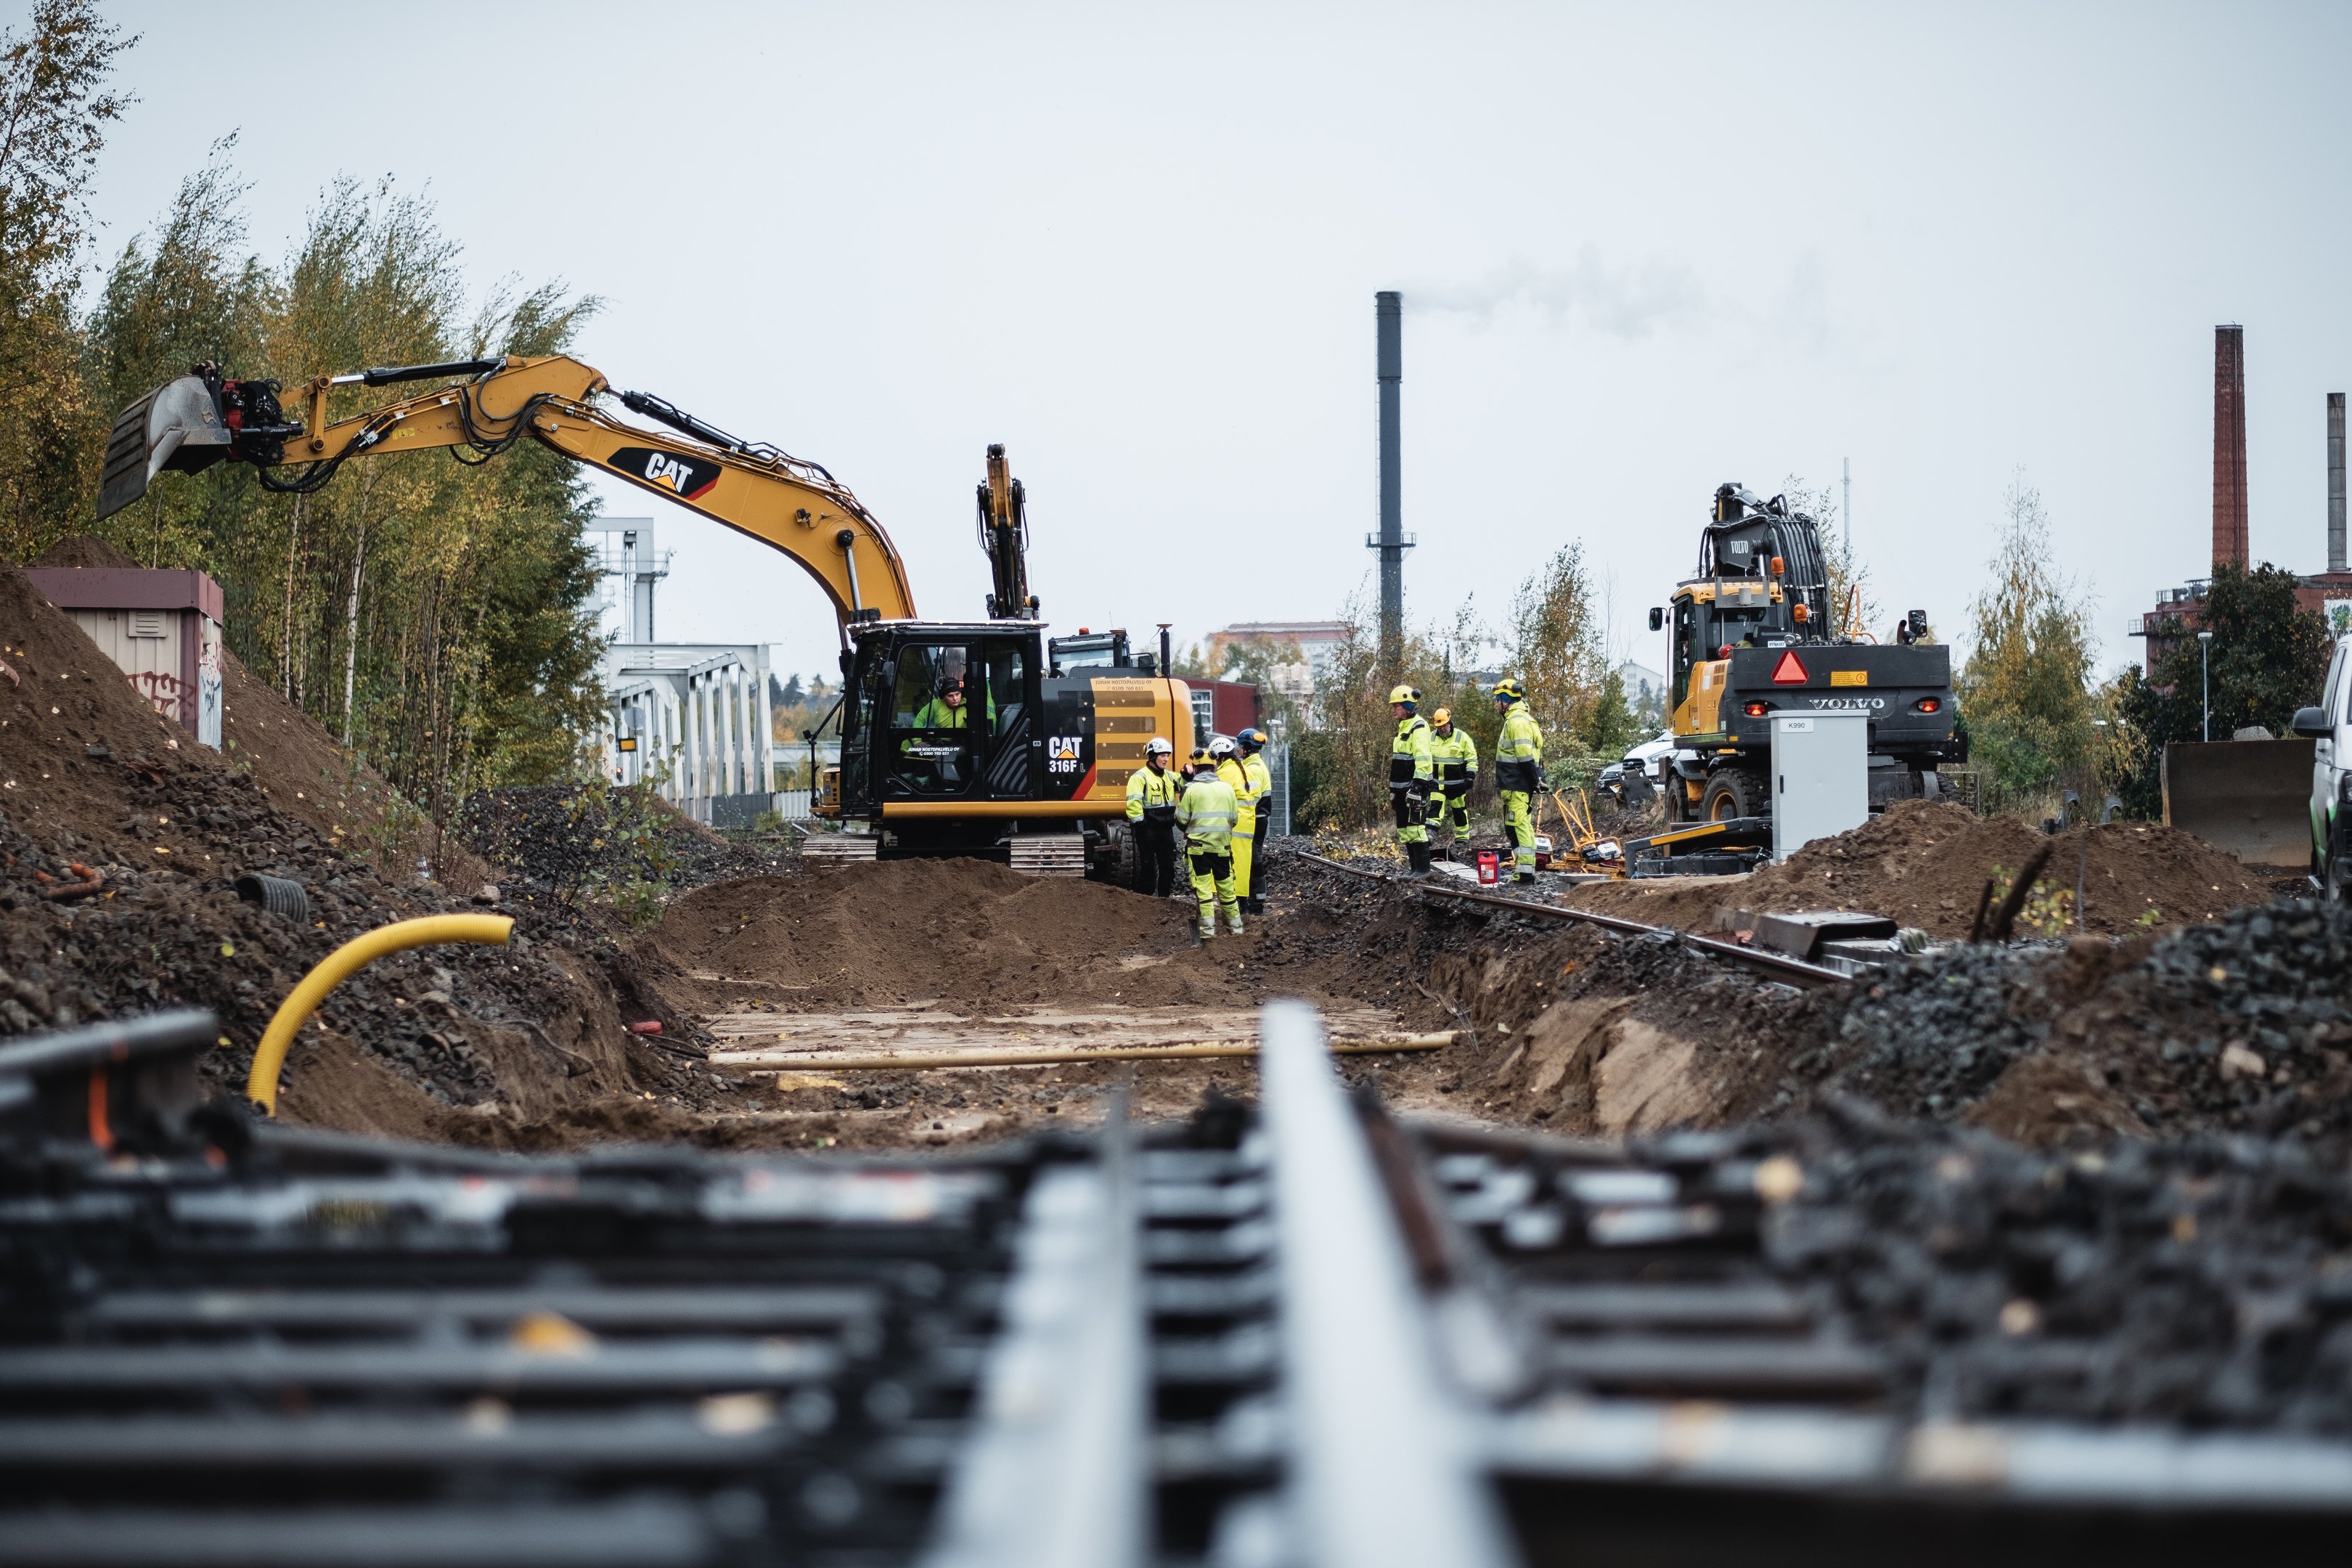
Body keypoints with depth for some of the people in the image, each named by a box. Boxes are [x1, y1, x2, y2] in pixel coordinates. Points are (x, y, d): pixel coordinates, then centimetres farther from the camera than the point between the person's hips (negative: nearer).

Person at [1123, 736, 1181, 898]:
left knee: (1168, 865, 10)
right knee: (1148, 865, -1)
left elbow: (1183, 786, 24)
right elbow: (1133, 802, -17)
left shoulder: (1169, 776, 12)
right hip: (1148, 829, -7)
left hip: (1165, 828, 7)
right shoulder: (1140, 777, -10)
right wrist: (1139, 824, -19)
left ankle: (1164, 895, 19)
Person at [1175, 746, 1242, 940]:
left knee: (1202, 887, 0)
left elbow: (1181, 820, -3)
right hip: (1222, 846, 3)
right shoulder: (1227, 788, 5)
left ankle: (1208, 929, -6)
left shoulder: (1190, 790, -7)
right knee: (1226, 887, 13)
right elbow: (1233, 819, 11)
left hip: (1198, 846, -3)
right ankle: (1236, 927, 19)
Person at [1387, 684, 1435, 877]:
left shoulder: (1418, 727, -12)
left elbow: (1423, 759, -20)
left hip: (1416, 787, -10)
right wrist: (1393, 789, 25)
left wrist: (1418, 785, -25)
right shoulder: (1403, 726, 19)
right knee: (1404, 830, 10)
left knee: (1415, 828, -11)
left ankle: (1423, 869, -9)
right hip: (1402, 788, 10)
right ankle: (1415, 868, 14)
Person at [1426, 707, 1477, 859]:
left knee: (1459, 811, 7)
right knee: (1435, 808, -11)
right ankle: (1430, 837, -18)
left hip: (1457, 784, -3)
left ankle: (1462, 838, 18)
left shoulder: (1462, 737, -6)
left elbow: (1472, 759, -3)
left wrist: (1470, 776, -11)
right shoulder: (1431, 737, 6)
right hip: (1438, 783, 3)